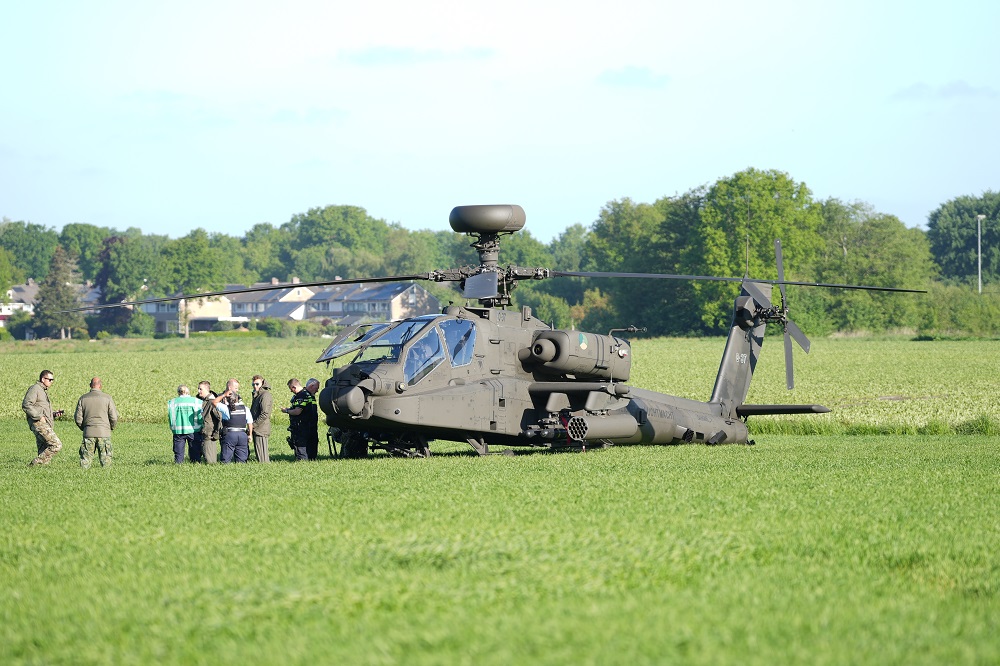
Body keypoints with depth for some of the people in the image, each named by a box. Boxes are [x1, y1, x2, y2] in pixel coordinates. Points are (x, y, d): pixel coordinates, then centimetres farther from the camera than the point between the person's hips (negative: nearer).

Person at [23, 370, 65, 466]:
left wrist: (54, 414, 15)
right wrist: (39, 417, -18)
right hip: (39, 424, -10)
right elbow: (26, 405, -16)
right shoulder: (35, 388, -4)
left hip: (46, 425, 10)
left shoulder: (44, 391, 27)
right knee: (57, 445, -18)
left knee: (43, 452, 5)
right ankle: (36, 463, -16)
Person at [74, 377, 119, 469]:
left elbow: (78, 419, 3)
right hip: (104, 433, -1)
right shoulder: (107, 398, -2)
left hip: (88, 433, 1)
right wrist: (112, 427, 18)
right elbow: (114, 417, -2)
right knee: (106, 461, 2)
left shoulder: (83, 398, 3)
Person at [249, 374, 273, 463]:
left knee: (262, 457, -10)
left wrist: (253, 425, -18)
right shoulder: (257, 395, 19)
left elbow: (264, 414, -20)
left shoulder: (265, 395, -13)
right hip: (257, 430, 10)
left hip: (261, 429, -10)